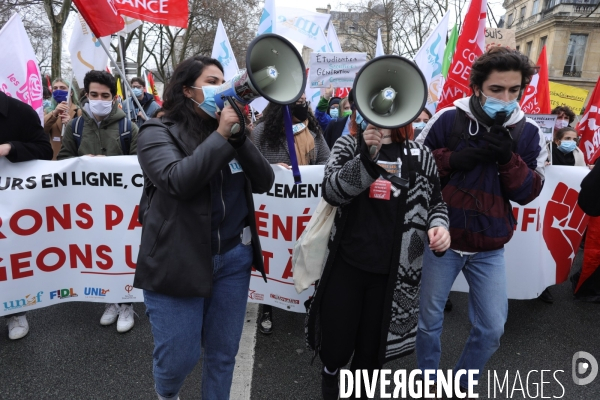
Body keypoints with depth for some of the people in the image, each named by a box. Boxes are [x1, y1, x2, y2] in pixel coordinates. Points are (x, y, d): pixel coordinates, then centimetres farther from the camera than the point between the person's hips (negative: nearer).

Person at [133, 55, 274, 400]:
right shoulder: (159, 132, -4)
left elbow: (265, 181, 0)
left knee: (224, 353, 14)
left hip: (233, 257, 4)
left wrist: (239, 138, -12)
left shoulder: (230, 133, 9)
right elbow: (178, 180, -22)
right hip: (178, 261, -4)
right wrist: (220, 136, -19)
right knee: (179, 357, 8)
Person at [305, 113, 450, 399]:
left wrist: (438, 225, -9)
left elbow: (435, 202, 12)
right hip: (346, 265, -1)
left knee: (371, 351, 17)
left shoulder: (420, 155, 2)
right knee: (335, 347, 8)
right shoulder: (348, 145, 0)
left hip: (392, 273, 1)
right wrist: (366, 157, -29)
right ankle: (330, 371, 43)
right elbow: (331, 191, -15)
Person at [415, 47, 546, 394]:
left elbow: (527, 193, -3)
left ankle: (463, 384, 37)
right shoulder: (449, 120, -8)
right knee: (430, 320, 12)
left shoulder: (529, 134, -1)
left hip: (490, 249, 2)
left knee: (492, 328, 10)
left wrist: (507, 157, -19)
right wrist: (457, 158, -20)